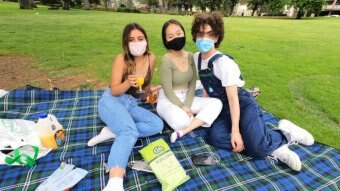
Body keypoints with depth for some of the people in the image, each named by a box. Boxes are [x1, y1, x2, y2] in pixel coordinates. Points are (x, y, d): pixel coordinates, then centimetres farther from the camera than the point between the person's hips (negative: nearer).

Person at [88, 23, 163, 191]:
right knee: (130, 131, -35)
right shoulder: (121, 59, -11)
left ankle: (112, 132, -16)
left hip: (132, 105, 6)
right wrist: (128, 83, -32)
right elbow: (114, 90, -13)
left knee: (158, 125, -17)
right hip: (111, 101, -5)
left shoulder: (151, 58, 1)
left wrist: (144, 96, 32)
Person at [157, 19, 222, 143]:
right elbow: (168, 92, -17)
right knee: (181, 122, -37)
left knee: (216, 103, -13)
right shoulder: (166, 60, -19)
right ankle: (198, 120, -1)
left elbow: (192, 84, -1)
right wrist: (183, 108, -18)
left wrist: (187, 105, -12)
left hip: (186, 98, 7)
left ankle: (183, 132, -21)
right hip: (168, 100, -6)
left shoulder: (190, 56, 0)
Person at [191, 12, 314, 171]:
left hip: (243, 105, -6)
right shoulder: (196, 58, 2)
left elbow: (233, 98, -21)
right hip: (224, 109, 6)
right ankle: (273, 148, -15)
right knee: (216, 138, -26)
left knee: (257, 147, -28)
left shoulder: (223, 62, -18)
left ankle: (286, 133, 6)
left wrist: (235, 131, -23)